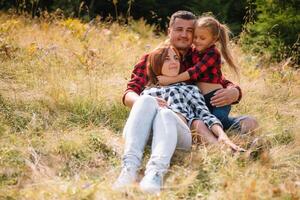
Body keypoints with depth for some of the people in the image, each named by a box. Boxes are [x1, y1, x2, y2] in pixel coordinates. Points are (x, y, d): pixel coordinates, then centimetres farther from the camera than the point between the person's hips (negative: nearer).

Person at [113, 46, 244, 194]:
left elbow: (205, 115, 17)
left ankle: (155, 172, -62)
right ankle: (130, 167, -49)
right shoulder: (148, 91, 38)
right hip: (143, 135, 1)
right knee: (147, 101, -29)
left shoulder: (190, 89, 34)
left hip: (178, 131, -1)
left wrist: (222, 135, -4)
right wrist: (156, 104, 1)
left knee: (165, 113, -34)